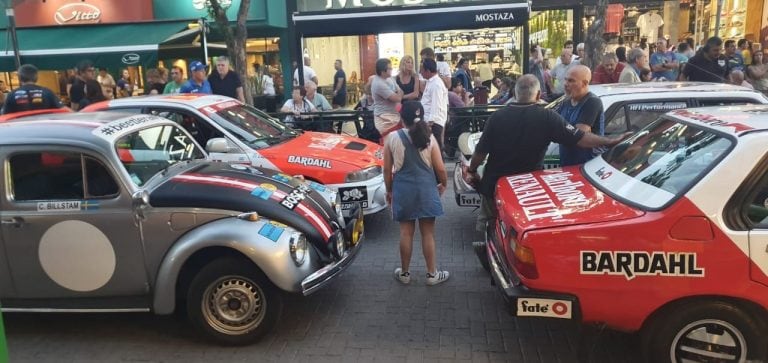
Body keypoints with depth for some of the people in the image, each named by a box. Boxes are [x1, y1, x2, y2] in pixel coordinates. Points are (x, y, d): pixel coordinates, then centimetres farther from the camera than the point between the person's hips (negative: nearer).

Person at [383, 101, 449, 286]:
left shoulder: (393, 138, -5)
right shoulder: (429, 138, -5)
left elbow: (387, 169, -1)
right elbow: (440, 168, -3)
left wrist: (389, 190, 13)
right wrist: (443, 184, 16)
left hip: (403, 189, 0)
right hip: (426, 189, 0)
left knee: (406, 232, 10)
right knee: (428, 233, 9)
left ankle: (404, 273, 23)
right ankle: (432, 274, 19)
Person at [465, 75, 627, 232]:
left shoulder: (497, 117, -11)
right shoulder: (547, 117, -15)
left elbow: (481, 151, -7)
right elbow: (580, 139, -14)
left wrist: (471, 170, 11)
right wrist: (611, 141, -2)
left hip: (494, 185, 1)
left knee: (486, 222, 20)